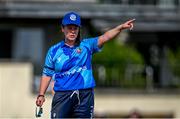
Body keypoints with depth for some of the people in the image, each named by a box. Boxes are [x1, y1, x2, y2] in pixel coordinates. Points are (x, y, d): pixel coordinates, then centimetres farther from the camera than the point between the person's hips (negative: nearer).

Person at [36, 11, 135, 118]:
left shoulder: (87, 45, 6)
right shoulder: (54, 50, 7)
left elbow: (105, 37, -8)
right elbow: (47, 74, 10)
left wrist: (121, 28, -24)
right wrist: (41, 95, 3)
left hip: (85, 96, 1)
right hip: (62, 96, -1)